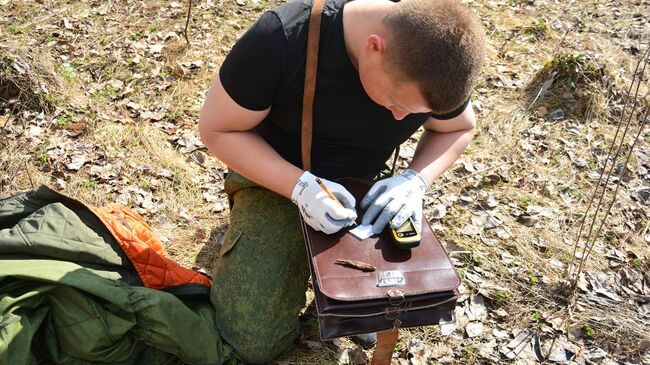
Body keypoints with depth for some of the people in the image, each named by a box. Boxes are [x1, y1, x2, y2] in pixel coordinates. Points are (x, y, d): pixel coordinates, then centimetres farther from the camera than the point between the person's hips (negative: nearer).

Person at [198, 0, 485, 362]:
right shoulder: (281, 38, -30)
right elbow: (217, 129, -18)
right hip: (279, 179, -2)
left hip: (366, 187, 3)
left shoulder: (432, 63, -17)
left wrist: (416, 180, -19)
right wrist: (299, 186, -32)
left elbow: (460, 128, 2)